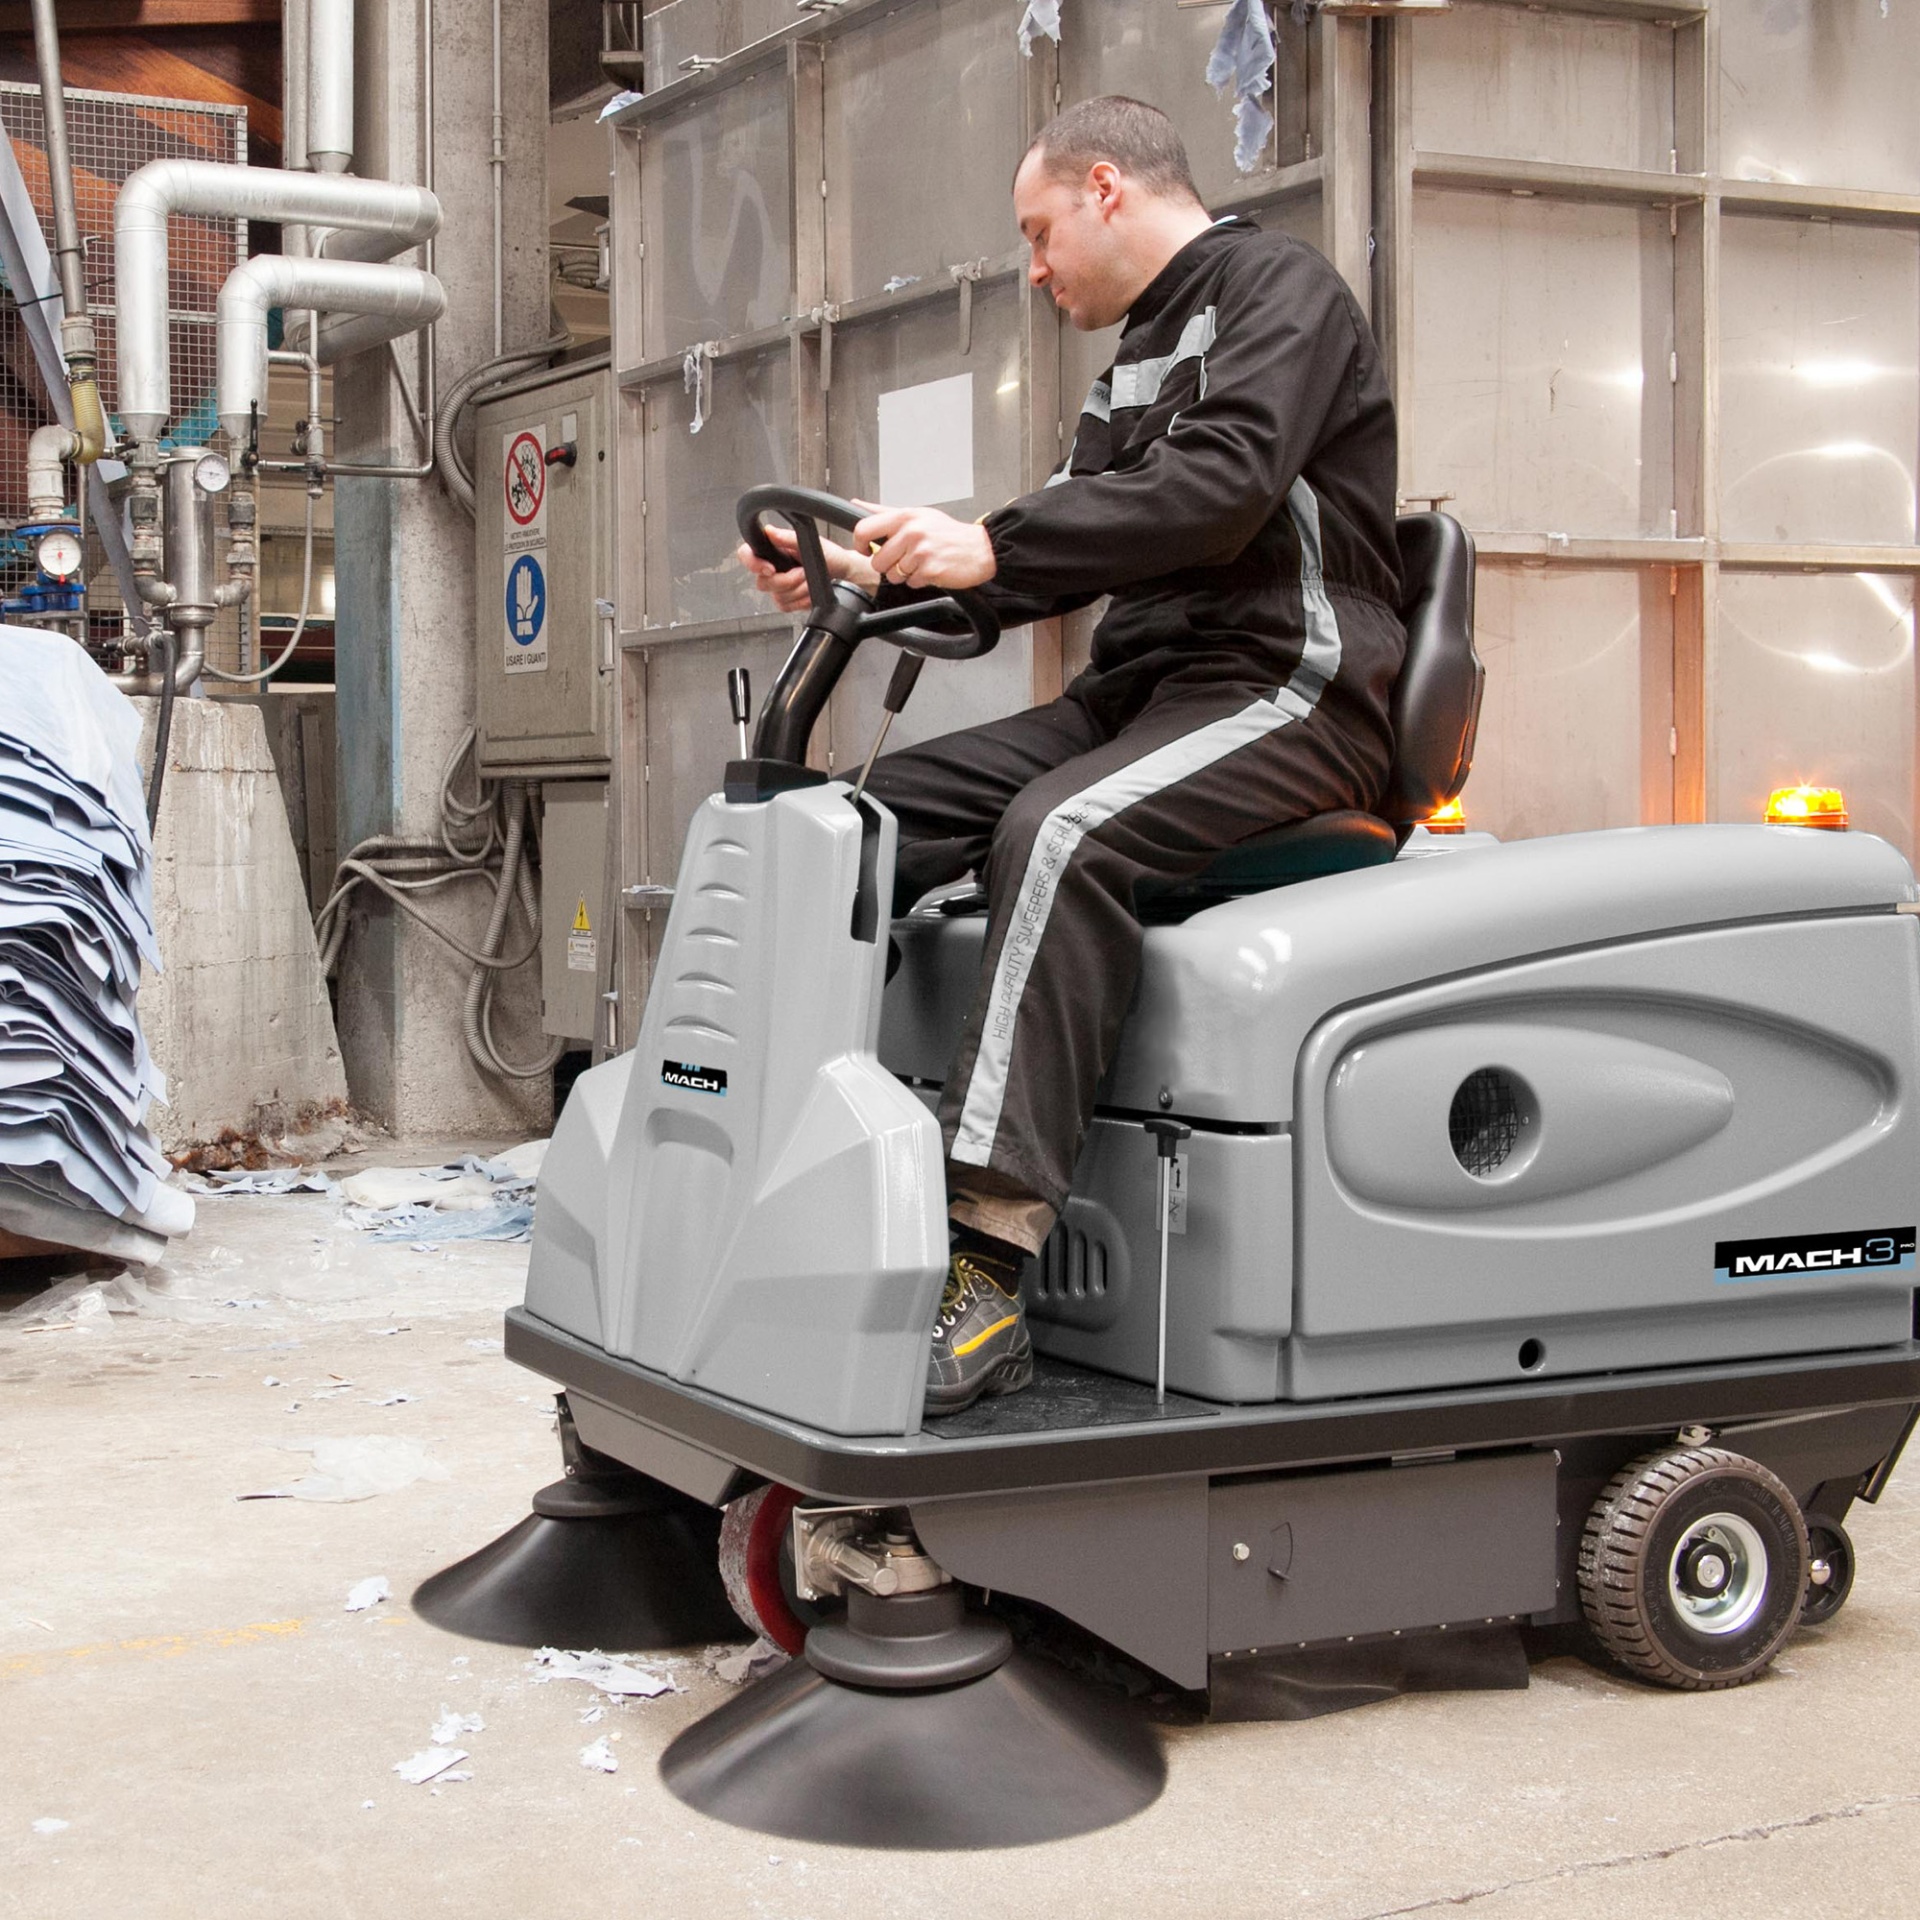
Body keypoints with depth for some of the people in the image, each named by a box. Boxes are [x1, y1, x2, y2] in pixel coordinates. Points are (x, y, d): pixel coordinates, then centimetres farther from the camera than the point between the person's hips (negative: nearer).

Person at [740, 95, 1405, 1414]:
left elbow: (1220, 486, -21)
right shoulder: (1137, 360, 25)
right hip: (1143, 688, 9)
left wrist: (991, 546, -25)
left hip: (1289, 688, -9)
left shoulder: (1276, 287, -3)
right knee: (873, 815, -6)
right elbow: (1071, 556, 21)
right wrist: (876, 576, 9)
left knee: (1058, 832, -35)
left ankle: (990, 1272, -41)